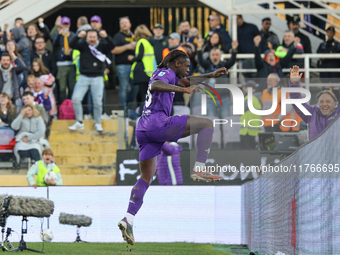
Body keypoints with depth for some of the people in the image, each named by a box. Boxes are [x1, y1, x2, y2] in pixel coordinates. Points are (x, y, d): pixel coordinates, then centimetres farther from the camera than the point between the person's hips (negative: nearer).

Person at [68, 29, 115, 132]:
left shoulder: (102, 46, 3)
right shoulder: (83, 45, 3)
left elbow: (112, 46, -12)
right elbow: (72, 45, -12)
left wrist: (106, 37, -29)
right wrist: (79, 36, -30)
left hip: (97, 78, 0)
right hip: (84, 77, 0)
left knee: (98, 102, -2)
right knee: (76, 98, -10)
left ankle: (97, 123, 16)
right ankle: (79, 123, 2)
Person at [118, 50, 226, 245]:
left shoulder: (166, 74, 29)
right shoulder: (166, 73, 0)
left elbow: (187, 81, 45)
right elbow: (155, 86, -23)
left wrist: (211, 75, 38)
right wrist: (183, 89, -29)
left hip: (143, 130, 9)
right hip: (158, 123, -9)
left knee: (146, 178, 11)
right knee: (207, 123, -1)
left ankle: (129, 219, -3)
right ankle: (200, 168, -12)